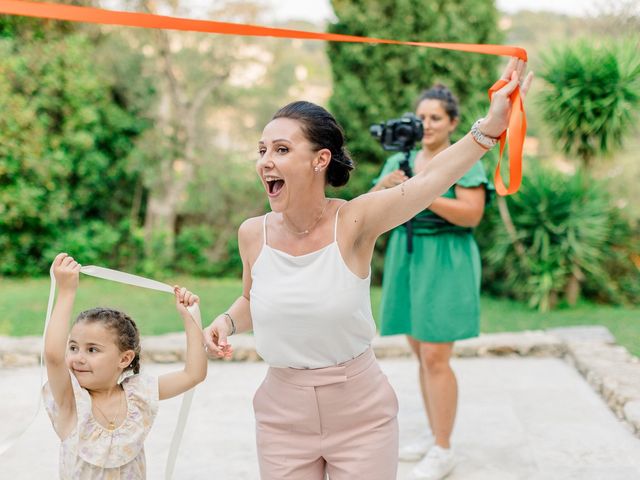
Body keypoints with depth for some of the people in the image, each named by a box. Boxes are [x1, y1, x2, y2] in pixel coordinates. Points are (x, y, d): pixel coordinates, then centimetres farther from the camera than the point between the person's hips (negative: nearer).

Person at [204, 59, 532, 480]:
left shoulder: (353, 221, -16)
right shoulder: (253, 234, -5)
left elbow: (427, 181, -32)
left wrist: (488, 128, -44)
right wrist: (227, 321, -6)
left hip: (361, 413, -2)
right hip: (283, 414, 3)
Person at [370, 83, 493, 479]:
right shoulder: (400, 160, 11)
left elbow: (472, 214, -16)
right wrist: (385, 186, -17)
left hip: (446, 265, -6)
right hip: (407, 261, 6)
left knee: (436, 358, -8)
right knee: (422, 354, 13)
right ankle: (434, 434, 26)